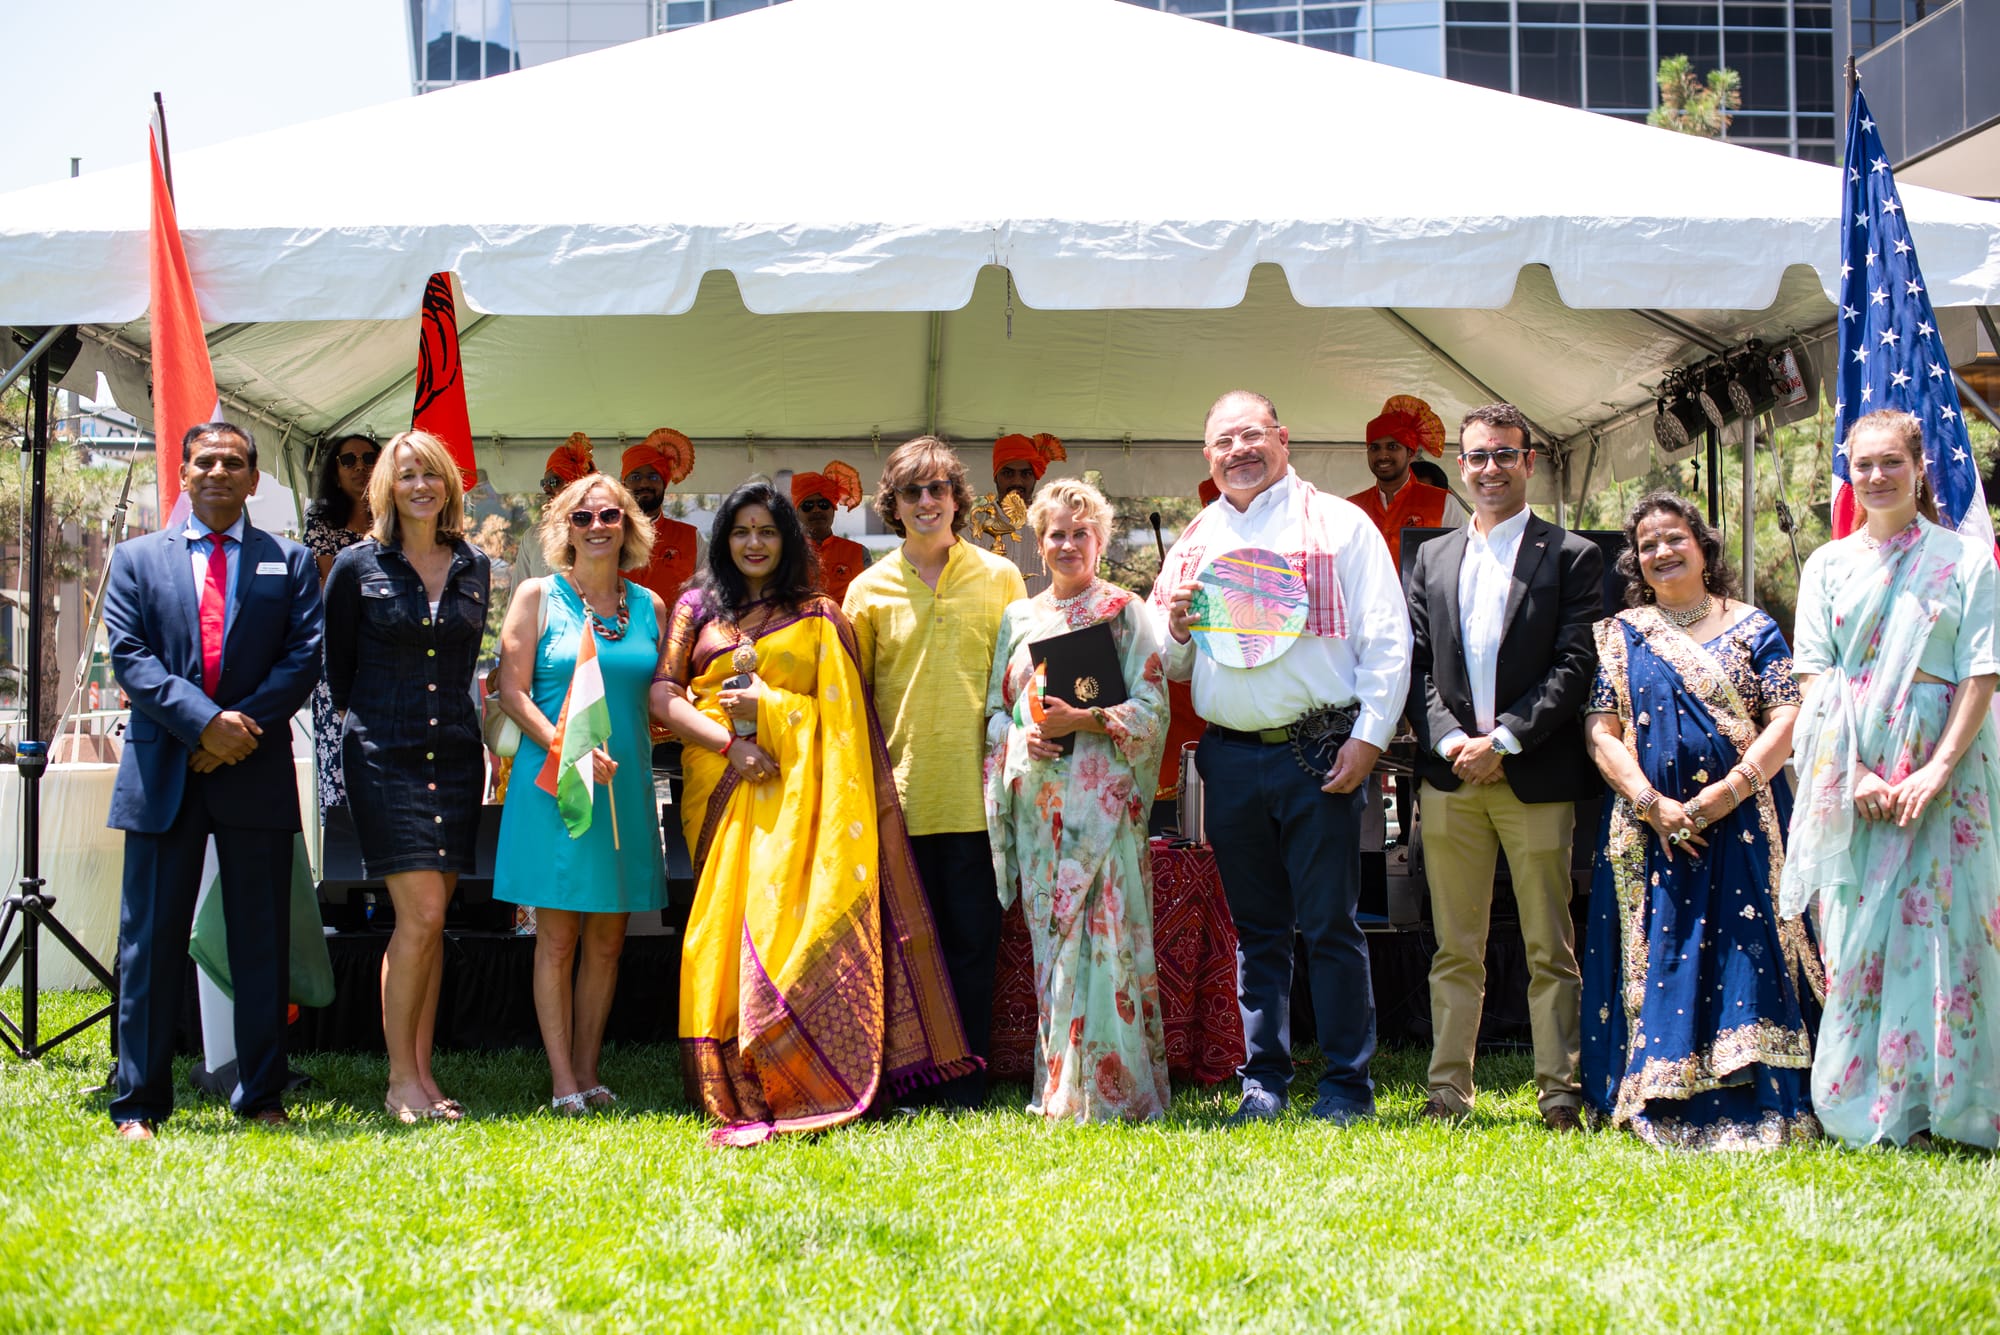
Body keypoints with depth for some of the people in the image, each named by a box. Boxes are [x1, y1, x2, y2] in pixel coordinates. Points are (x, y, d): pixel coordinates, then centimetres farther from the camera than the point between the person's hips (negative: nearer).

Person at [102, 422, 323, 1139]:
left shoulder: (290, 563, 11)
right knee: (151, 939, 2)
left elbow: (305, 656, 1)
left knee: (261, 939, 4)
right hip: (162, 773, 0)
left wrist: (246, 726, -13)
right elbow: (129, 654, -1)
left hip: (257, 773, 0)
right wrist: (204, 721, -15)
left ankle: (261, 1098, 13)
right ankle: (138, 1104, 8)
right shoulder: (136, 559, 11)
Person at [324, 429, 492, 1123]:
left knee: (429, 921, 6)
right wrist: (367, 719, 8)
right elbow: (335, 663, 8)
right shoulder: (358, 566, 0)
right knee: (421, 914, -12)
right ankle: (401, 1080, -3)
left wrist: (448, 715, 14)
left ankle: (422, 1074, 11)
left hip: (455, 756, 4)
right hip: (384, 757, -4)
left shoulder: (473, 567, 9)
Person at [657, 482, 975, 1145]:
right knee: (729, 918, -6)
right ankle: (733, 1086, -4)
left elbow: (844, 706, 4)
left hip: (797, 787, -1)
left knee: (792, 913, -11)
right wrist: (728, 741, -9)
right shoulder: (697, 607, 15)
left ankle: (802, 1082, -9)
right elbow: (663, 694, 5)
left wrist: (764, 705, -8)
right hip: (722, 786, 1)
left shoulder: (819, 615, 13)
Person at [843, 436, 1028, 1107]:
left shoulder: (999, 578, 7)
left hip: (974, 791, -1)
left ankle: (965, 1084, 7)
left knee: (973, 938, 0)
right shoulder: (869, 590, 9)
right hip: (898, 792, 1)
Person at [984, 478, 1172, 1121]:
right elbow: (995, 709, 17)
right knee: (1050, 940, 4)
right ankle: (1059, 1087, 9)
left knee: (1103, 936, -9)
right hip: (1036, 796, 4)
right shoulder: (1019, 617, 17)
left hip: (1102, 795, -4)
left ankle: (1111, 1088, -5)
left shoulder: (1124, 610, 4)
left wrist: (1082, 720, -16)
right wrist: (1022, 736, -5)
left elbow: (1151, 707, -3)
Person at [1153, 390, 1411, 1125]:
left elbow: (1387, 641, -2)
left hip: (1317, 753, -4)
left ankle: (1347, 1083, 5)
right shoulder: (1194, 542, 15)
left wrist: (1368, 737, -11)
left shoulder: (1339, 524, 3)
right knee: (1257, 928, 9)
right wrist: (1177, 627, -1)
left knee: (1329, 924, -2)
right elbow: (1171, 666, 21)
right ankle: (1264, 1081, 15)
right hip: (1230, 756, 4)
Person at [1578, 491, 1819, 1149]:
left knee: (1747, 952, -7)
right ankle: (1667, 1106, 4)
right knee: (1659, 960, -1)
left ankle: (1757, 1106, -4)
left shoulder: (1751, 628, 8)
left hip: (1742, 822, -1)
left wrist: (1734, 787, -15)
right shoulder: (1618, 636, 11)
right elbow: (1601, 730, 2)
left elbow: (1788, 716, -1)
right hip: (1651, 828, 1)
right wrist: (1652, 804, -11)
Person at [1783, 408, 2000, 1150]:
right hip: (1848, 775, 2)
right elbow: (1814, 677, 5)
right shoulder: (1827, 566, 11)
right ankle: (1869, 1109, 5)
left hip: (1940, 768, -2)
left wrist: (1938, 768, -14)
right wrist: (1855, 774, -8)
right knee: (1855, 936, -1)